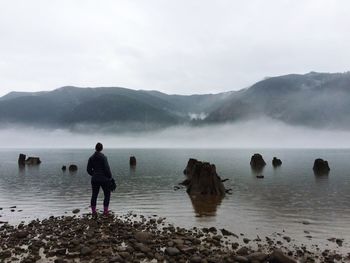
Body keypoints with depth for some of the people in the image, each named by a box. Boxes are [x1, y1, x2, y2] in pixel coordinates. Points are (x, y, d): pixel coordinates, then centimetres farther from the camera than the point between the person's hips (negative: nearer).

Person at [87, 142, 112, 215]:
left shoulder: (91, 158, 1)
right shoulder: (103, 157, -13)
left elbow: (88, 169, 5)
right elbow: (107, 169, -15)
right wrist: (110, 177, -2)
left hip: (94, 179, 4)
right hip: (104, 179, -4)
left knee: (94, 195, 13)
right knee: (107, 194, 10)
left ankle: (93, 211, 16)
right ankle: (105, 211, 8)